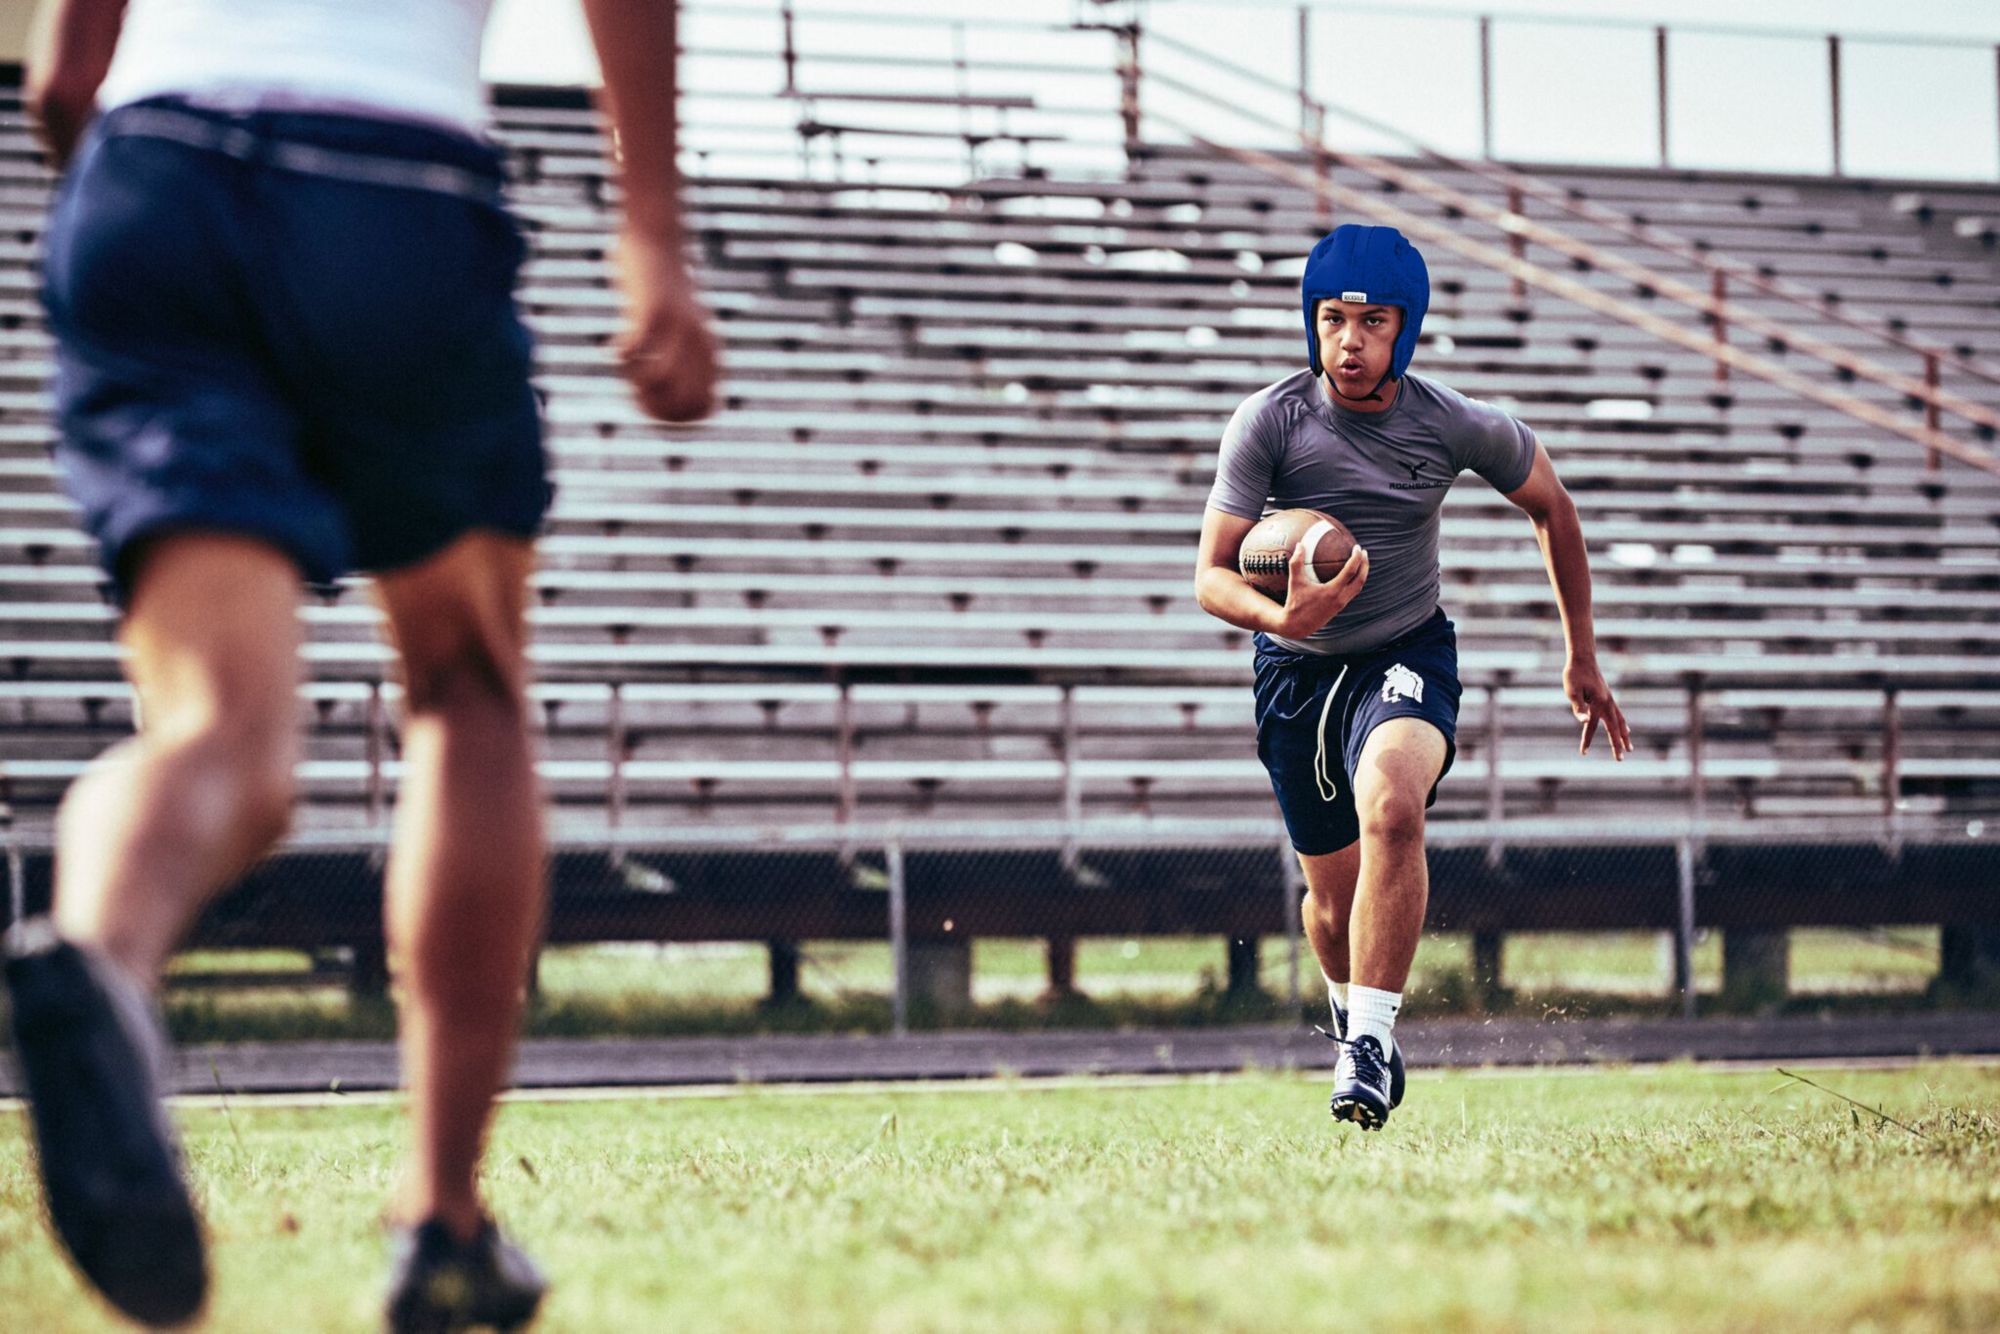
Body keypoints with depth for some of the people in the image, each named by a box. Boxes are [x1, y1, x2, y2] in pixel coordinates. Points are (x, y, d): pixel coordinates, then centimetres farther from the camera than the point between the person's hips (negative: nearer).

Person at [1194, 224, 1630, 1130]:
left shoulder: (1455, 426, -13)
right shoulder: (1269, 422, -16)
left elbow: (1550, 508, 6)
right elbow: (1211, 576, -18)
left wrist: (1582, 660, 10)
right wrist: (1282, 617, -41)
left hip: (1408, 657, -1)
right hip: (1297, 669, 1)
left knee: (1391, 810, -32)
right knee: (1335, 897, 8)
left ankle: (1371, 1042, -25)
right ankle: (1351, 1013, 43)